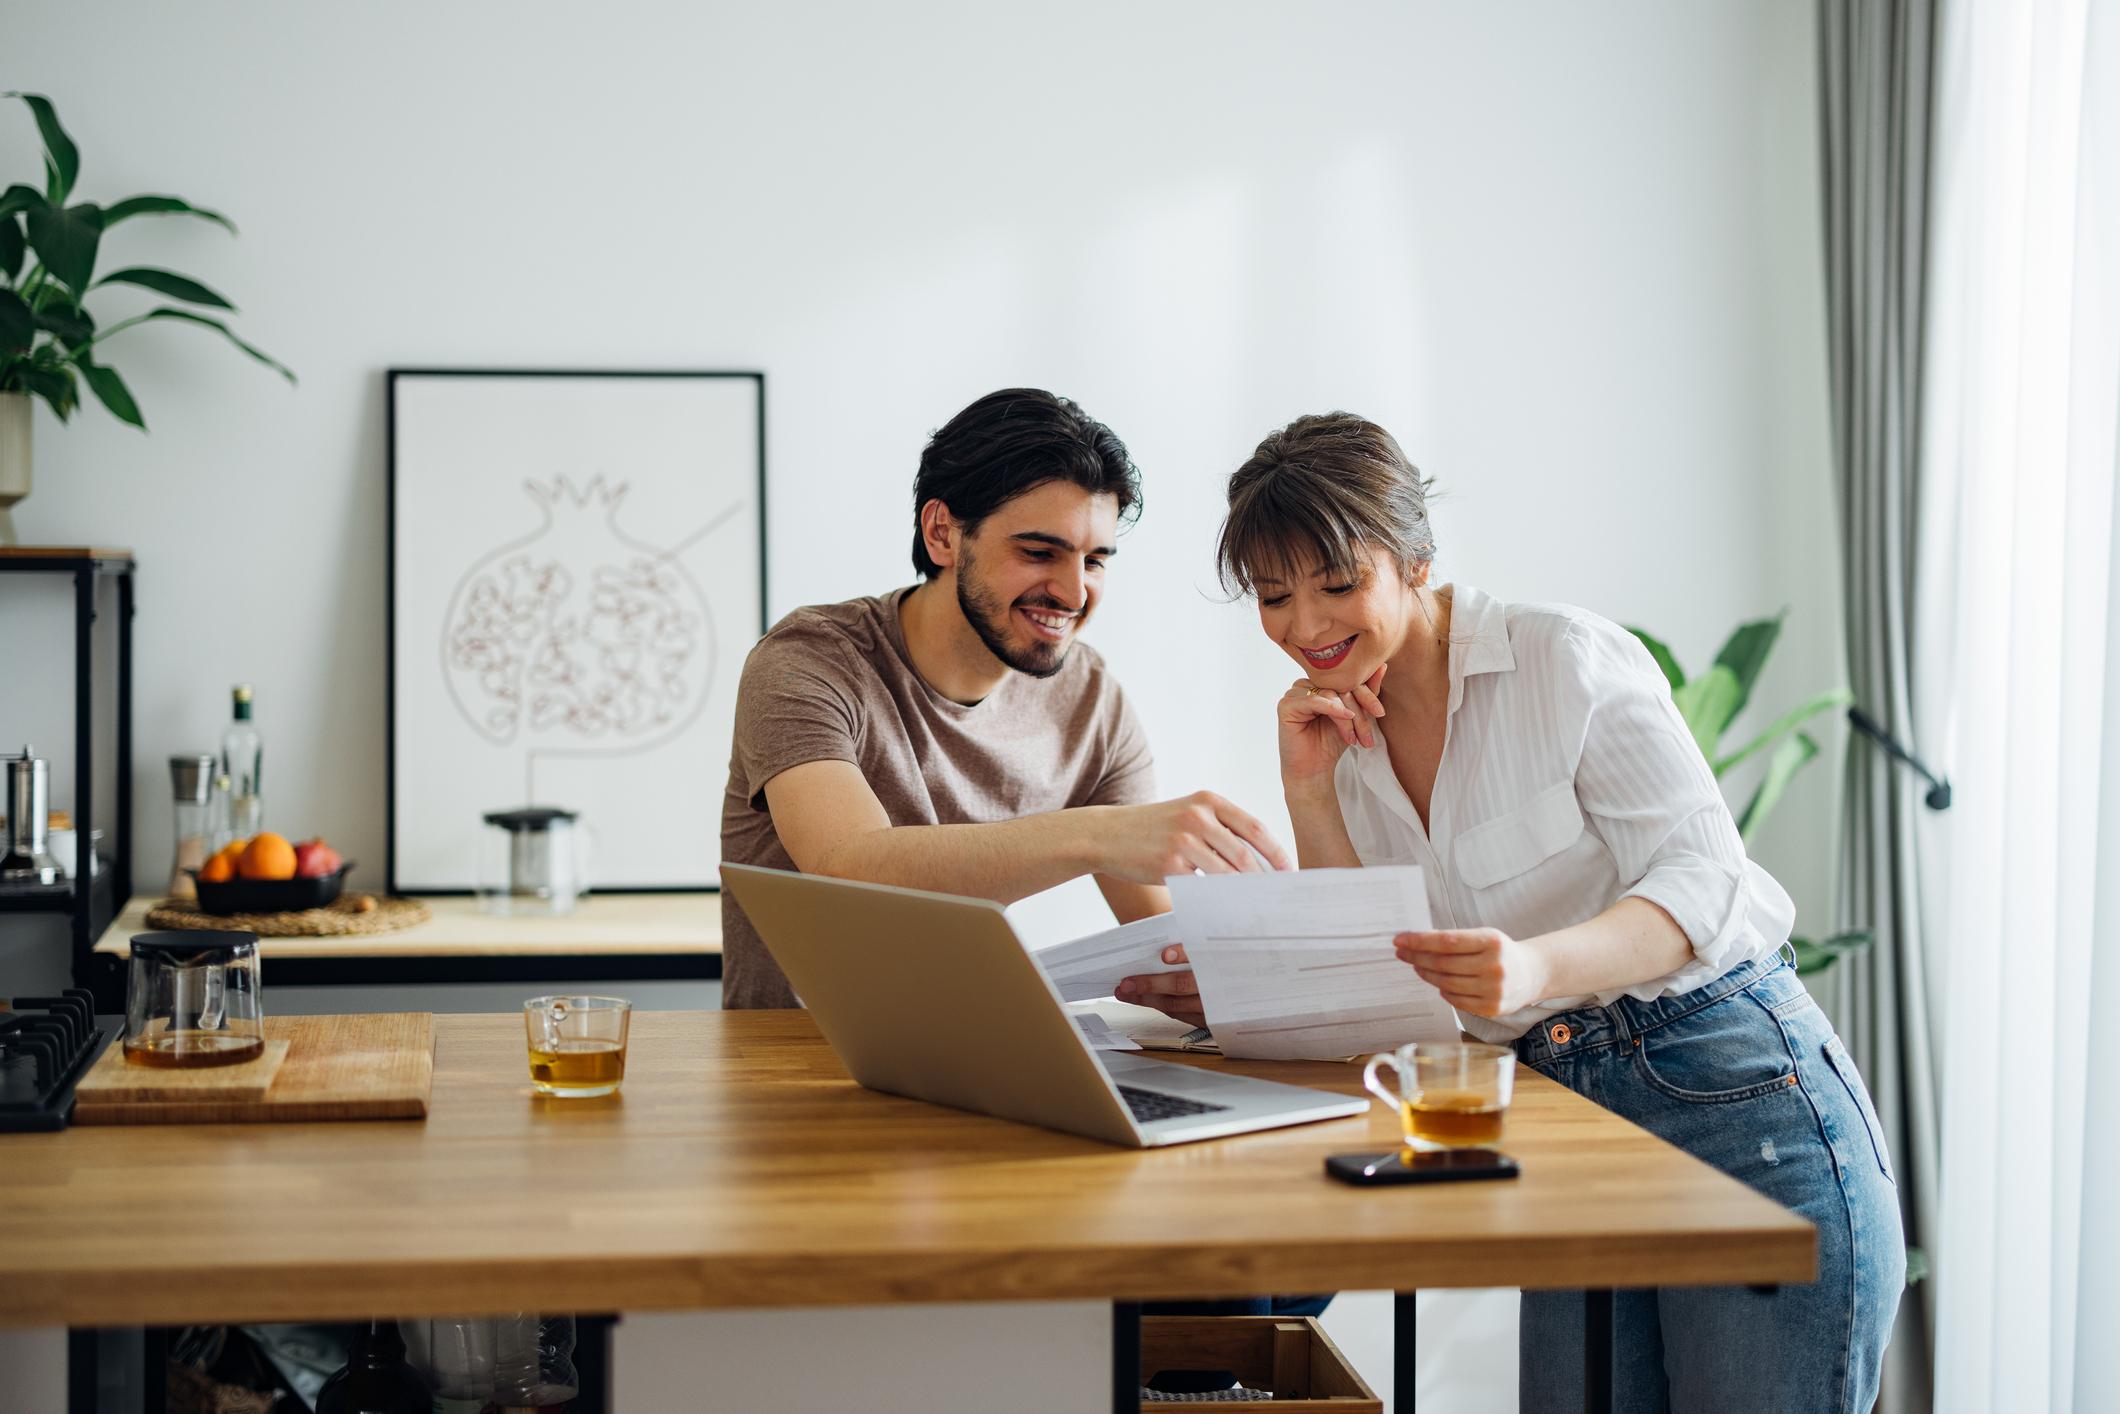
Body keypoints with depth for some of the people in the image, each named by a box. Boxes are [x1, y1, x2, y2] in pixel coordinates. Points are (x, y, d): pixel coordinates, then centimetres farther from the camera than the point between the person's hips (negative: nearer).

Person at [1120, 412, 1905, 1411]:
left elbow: (1703, 879, -16)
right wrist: (1309, 794, -3)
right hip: (1572, 1123, 6)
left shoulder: (1566, 657, -9)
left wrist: (1536, 967, -35)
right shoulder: (1345, 738, 10)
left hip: (1741, 1102, -5)